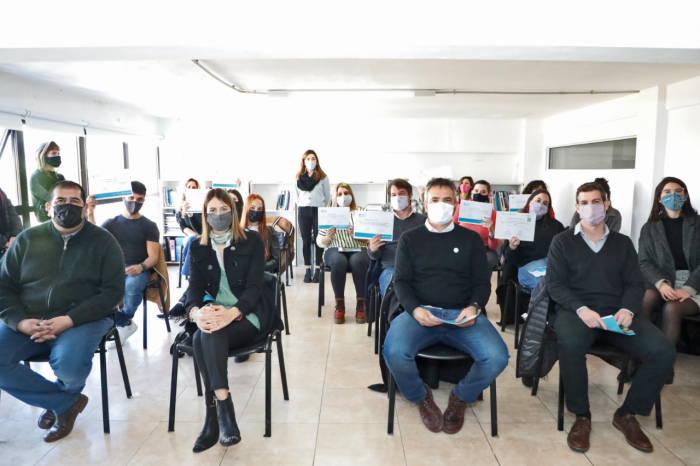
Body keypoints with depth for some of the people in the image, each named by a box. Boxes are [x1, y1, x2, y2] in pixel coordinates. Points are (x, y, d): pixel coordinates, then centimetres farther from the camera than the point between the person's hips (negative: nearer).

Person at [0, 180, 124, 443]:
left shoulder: (103, 241, 0)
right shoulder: (26, 240, 9)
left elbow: (113, 291, -7)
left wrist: (69, 320, -19)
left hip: (83, 319, -3)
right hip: (28, 322, 4)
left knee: (69, 368, -30)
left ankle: (57, 402, 11)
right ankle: (67, 403, -2)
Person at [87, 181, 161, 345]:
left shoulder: (149, 225, 9)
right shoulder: (111, 223, 16)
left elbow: (153, 256, -1)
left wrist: (141, 267, -22)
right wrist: (90, 214, -10)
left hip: (138, 269, -2)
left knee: (132, 286, -37)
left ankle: (120, 323, -8)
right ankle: (126, 323, -16)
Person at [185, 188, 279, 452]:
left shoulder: (252, 242, -1)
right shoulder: (198, 249, 10)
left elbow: (254, 286, -11)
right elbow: (194, 289, 0)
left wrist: (232, 312, -32)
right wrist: (196, 312, -26)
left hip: (248, 316, -3)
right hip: (214, 315, 4)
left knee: (203, 338, -31)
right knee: (204, 336, -32)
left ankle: (213, 419, -29)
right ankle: (224, 409, -28)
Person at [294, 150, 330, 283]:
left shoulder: (323, 177, 1)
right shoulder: (299, 177, 7)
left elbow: (327, 196, 5)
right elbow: (297, 195, 15)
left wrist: (322, 208, 6)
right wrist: (301, 206, 10)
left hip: (319, 210, -2)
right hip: (303, 211, 2)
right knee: (306, 241, 3)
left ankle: (317, 270, 4)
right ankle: (308, 270, 8)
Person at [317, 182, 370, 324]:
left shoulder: (361, 211, 13)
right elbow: (320, 242, 10)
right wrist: (328, 237, -12)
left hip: (358, 249, 0)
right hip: (335, 250, 0)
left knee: (357, 261, -36)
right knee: (338, 261, -36)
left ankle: (361, 304, -24)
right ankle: (339, 304, -23)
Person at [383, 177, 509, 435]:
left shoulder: (471, 238, 16)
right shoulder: (409, 238, 13)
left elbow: (482, 282, 11)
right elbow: (401, 281, 7)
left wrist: (474, 307, -11)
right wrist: (414, 309, -14)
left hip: (463, 314, 1)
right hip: (420, 312, -1)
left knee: (497, 357, -26)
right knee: (394, 353, -31)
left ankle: (461, 397, 7)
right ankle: (421, 397, 4)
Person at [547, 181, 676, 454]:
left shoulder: (623, 243, 16)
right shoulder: (562, 242, 6)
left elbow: (635, 284, 10)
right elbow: (554, 284, -2)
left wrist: (628, 310, -12)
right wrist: (581, 309, -19)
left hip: (616, 313, 4)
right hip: (576, 311, -3)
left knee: (663, 351, -21)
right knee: (570, 344, -37)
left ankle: (627, 414, 0)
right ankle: (581, 416, -14)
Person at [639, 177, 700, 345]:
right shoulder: (649, 228, 12)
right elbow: (644, 262, 2)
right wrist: (661, 283, -18)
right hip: (662, 282, 1)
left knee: (671, 308, -32)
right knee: (647, 298, -32)